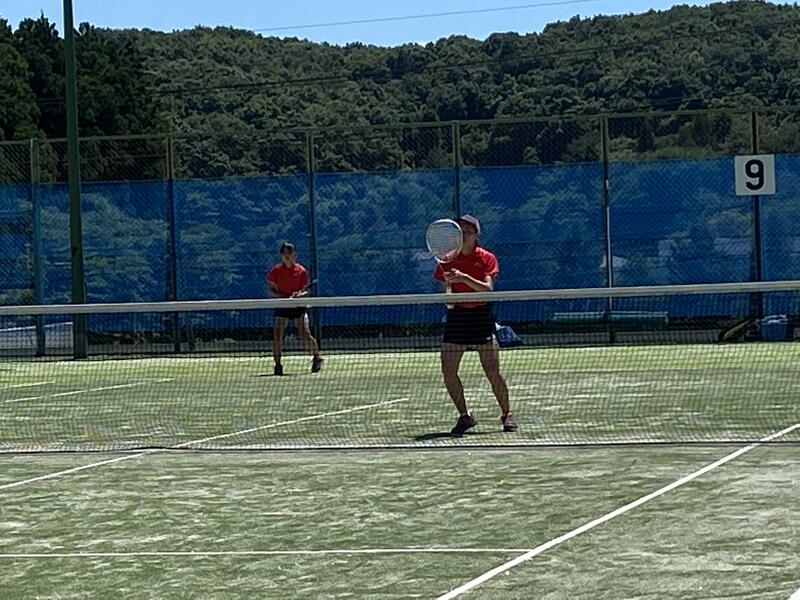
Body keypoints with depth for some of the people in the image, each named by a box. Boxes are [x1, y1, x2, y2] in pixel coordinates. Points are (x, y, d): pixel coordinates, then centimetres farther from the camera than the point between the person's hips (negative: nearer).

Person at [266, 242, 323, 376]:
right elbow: (271, 290, 0)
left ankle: (316, 357, 11)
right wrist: (282, 297, -18)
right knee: (277, 336, -9)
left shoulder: (301, 271, -2)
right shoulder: (275, 271, -2)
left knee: (305, 335, -11)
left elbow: (306, 290, 1)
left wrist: (300, 294, -21)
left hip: (298, 305, -1)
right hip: (281, 305, 1)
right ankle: (277, 364, 0)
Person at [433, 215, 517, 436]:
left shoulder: (486, 258, -2)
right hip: (457, 315, 3)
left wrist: (463, 278, -29)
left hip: (481, 314, -3)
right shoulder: (448, 260, 6)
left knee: (493, 372, -8)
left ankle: (506, 414, 12)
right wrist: (448, 283, -16)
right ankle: (464, 416, 11)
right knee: (448, 372, -4)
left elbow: (488, 288, -17)